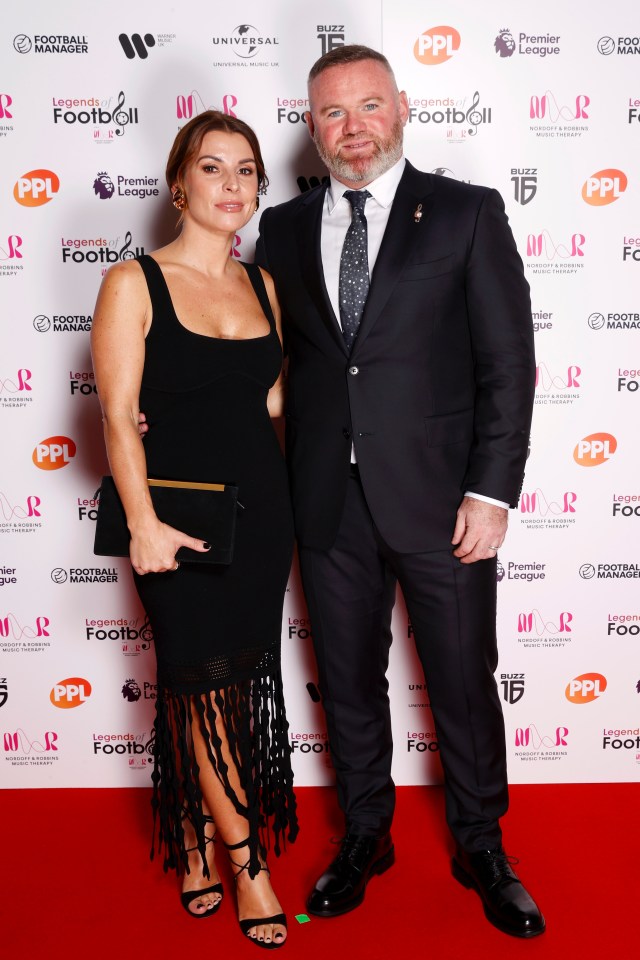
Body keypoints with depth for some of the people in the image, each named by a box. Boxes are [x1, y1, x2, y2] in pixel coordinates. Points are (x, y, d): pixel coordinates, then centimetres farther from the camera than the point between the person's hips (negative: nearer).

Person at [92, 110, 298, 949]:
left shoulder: (261, 284, 10)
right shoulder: (134, 283, -5)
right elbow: (118, 414, -11)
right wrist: (143, 522, -17)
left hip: (260, 505, 5)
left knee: (240, 679, 11)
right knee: (204, 679, 1)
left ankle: (197, 839, 31)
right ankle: (247, 859, 18)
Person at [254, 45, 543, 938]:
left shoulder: (468, 213, 0)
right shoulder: (283, 228, 9)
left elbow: (509, 361, -4)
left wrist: (492, 490, -11)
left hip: (440, 497, -2)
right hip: (328, 500, 3)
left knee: (466, 684, 10)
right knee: (348, 683, 15)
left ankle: (481, 847, 34)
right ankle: (365, 837, 37)